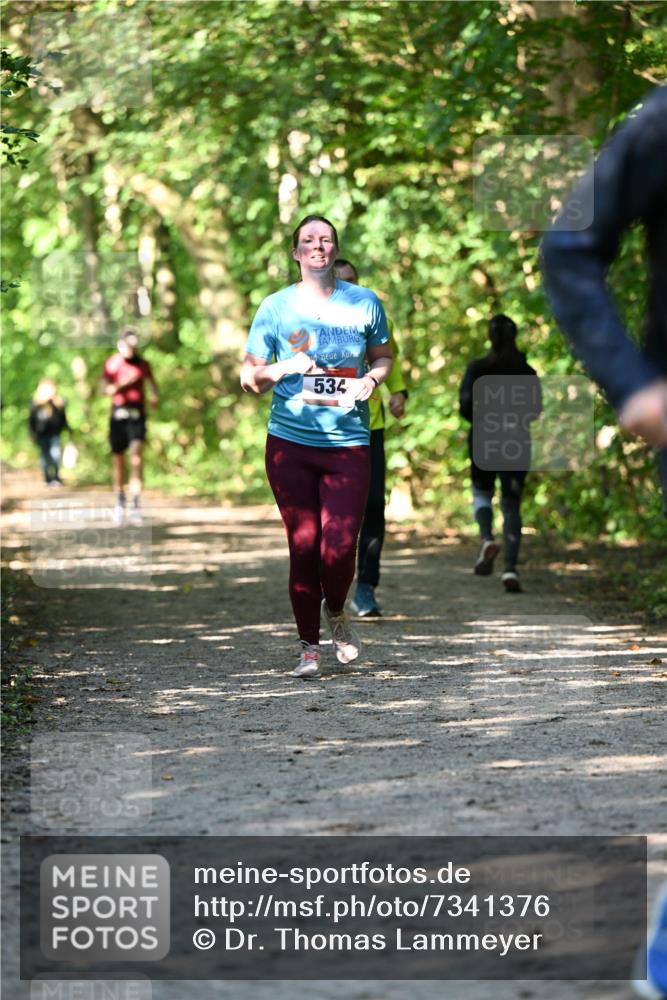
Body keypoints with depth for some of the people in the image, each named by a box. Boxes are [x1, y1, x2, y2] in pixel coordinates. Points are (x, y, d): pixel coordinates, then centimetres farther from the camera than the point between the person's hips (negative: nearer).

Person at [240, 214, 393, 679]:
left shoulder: (365, 303, 5)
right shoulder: (276, 307, 2)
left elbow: (383, 356, 19)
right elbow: (248, 376, 5)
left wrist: (372, 379, -3)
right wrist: (276, 370, -17)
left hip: (349, 443, 0)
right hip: (290, 442, 0)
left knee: (339, 547, -9)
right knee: (304, 546, -1)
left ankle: (336, 613, 24)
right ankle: (309, 646, 14)